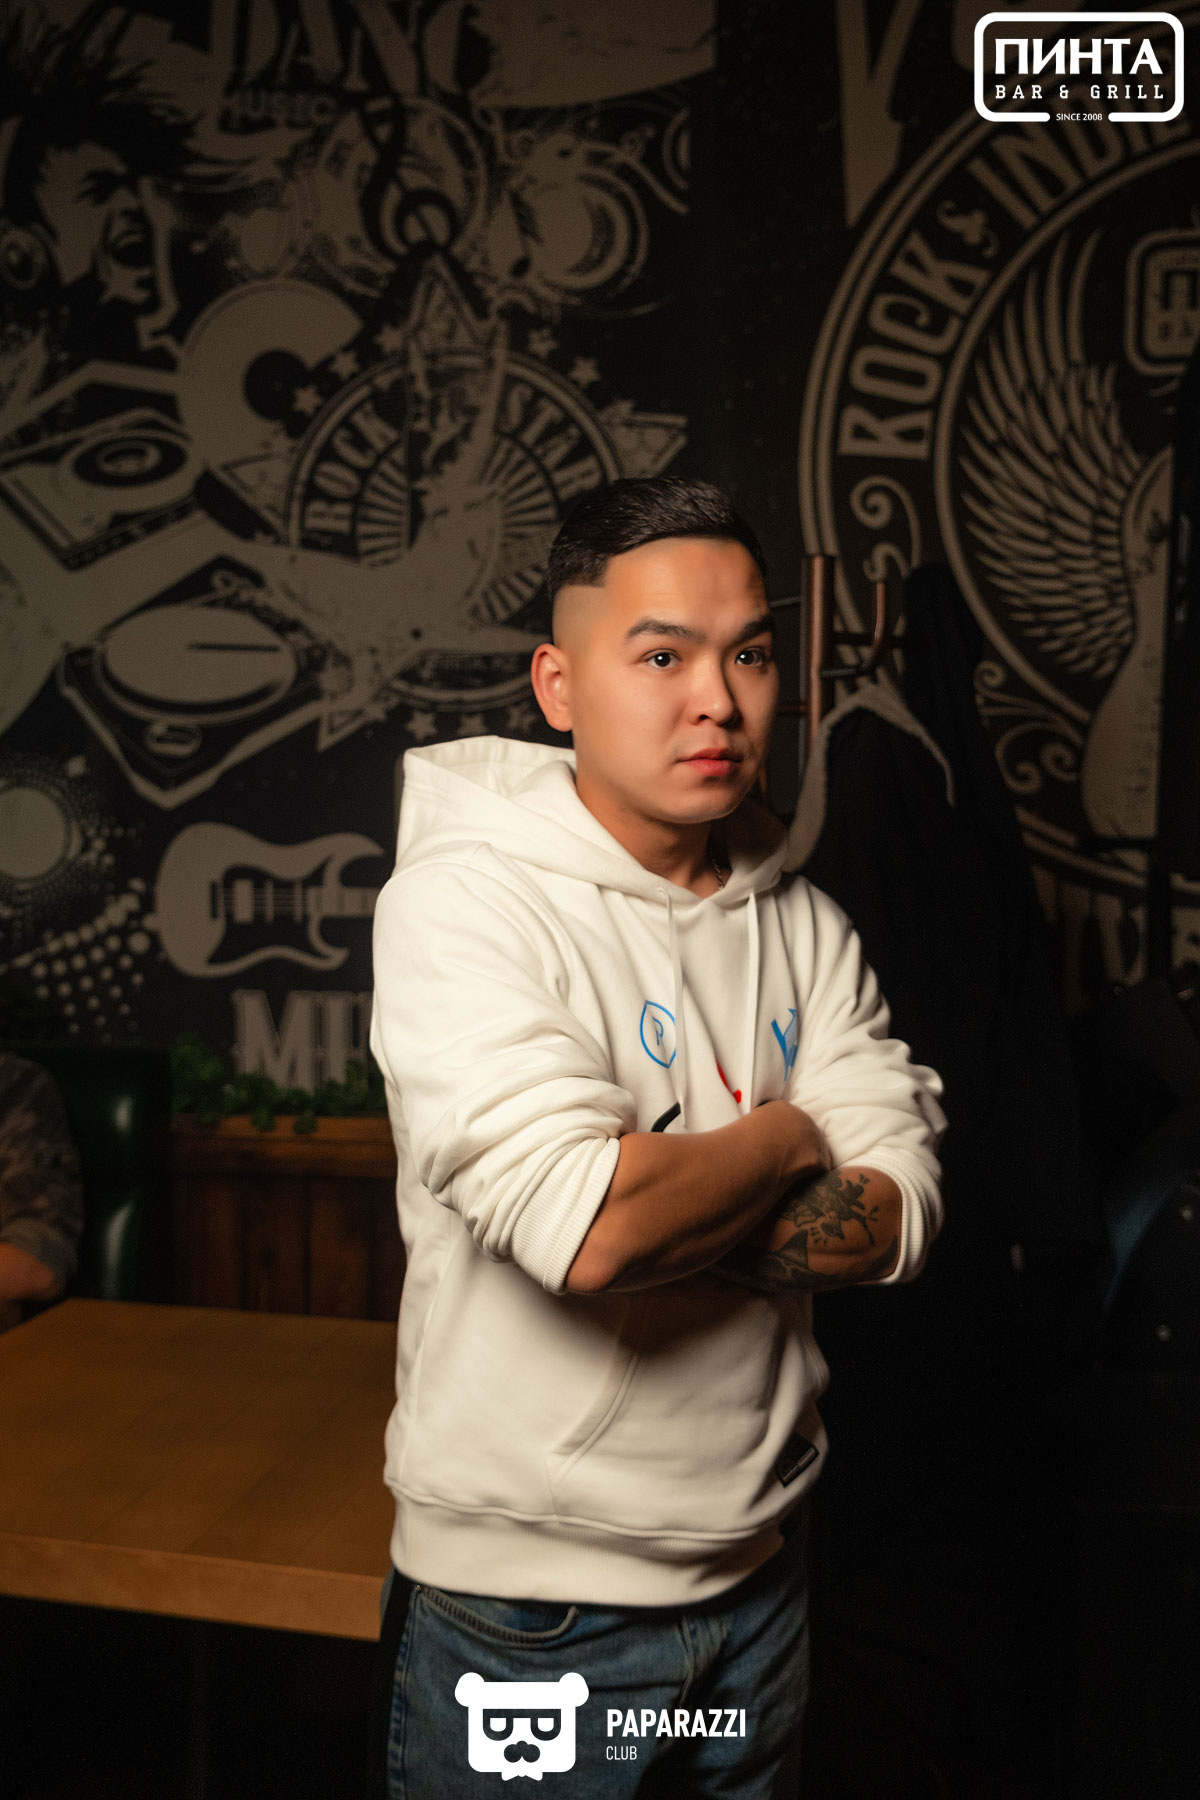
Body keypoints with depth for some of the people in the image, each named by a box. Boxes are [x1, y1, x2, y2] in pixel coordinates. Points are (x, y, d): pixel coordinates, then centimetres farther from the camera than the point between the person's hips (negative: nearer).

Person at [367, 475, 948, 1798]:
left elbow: (896, 1220, -8)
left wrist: (644, 1193, -21)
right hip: (527, 1601, -5)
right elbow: (581, 1225, -31)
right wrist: (786, 1138, -13)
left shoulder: (803, 924, 1)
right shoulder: (463, 898, -18)